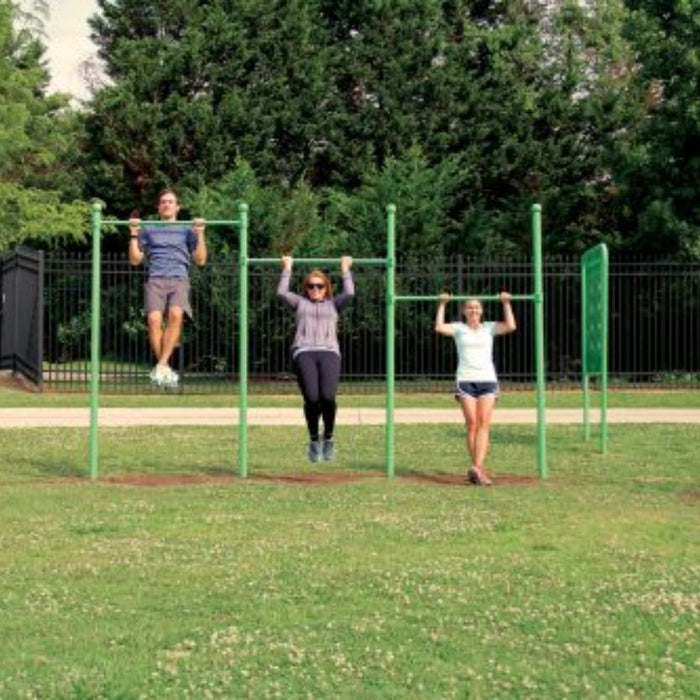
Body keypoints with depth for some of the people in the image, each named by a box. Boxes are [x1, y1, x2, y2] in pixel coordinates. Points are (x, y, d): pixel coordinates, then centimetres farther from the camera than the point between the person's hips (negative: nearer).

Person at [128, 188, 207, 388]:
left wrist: (200, 234, 3)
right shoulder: (148, 230, 26)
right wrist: (134, 235, 8)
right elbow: (135, 260, 20)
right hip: (155, 281, 1)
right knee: (154, 318, -27)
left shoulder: (187, 230, 23)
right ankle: (165, 368, -18)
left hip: (179, 280, -1)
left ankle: (162, 365, -30)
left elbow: (200, 260, 14)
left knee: (175, 314, -32)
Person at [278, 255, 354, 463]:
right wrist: (287, 268, 20)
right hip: (304, 352, 0)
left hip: (329, 352, 0)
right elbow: (282, 292, 10)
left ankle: (328, 438, -1)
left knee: (328, 397, -24)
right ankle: (314, 440, 2)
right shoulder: (300, 303, 24)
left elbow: (349, 293, 9)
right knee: (312, 399, -21)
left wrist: (345, 269, 20)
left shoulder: (333, 304, 25)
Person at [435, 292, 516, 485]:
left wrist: (506, 304, 4)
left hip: (488, 380, 1)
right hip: (465, 380, -1)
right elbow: (439, 328, -5)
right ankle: (478, 469, -3)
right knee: (472, 424, -6)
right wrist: (442, 305, 0)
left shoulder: (489, 327, 14)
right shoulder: (459, 328, 11)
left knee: (484, 424, -10)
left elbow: (511, 326, -1)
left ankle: (476, 468, -18)